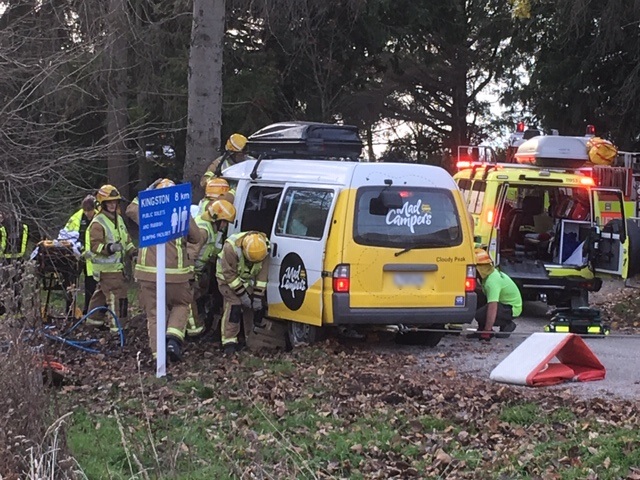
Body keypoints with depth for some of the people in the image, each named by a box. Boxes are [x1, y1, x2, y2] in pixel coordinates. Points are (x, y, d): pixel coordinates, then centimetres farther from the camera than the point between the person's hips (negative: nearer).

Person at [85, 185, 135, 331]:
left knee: (102, 292, 20)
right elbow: (95, 245, -21)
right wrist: (109, 248, -36)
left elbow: (126, 238, 24)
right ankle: (117, 326, -11)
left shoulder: (118, 219, 15)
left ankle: (94, 319, 33)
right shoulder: (98, 223, -14)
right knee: (116, 295, -13)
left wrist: (132, 250, 9)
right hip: (106, 267, -9)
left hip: (117, 265, 9)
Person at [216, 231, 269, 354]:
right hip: (228, 278, -5)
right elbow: (229, 274, -27)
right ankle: (229, 342, -20)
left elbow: (262, 275, -13)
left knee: (258, 305, 0)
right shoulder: (231, 248, -38)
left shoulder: (263, 248, -23)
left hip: (248, 279, 5)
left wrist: (258, 296, -14)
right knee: (234, 306, -21)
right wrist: (242, 294, -24)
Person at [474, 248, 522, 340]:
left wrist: (487, 330, -38)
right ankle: (481, 329, 6)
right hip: (503, 302, 10)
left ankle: (507, 325, -7)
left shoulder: (492, 281, -30)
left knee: (480, 315, -26)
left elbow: (493, 307, -36)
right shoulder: (493, 273, 0)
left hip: (512, 308, -10)